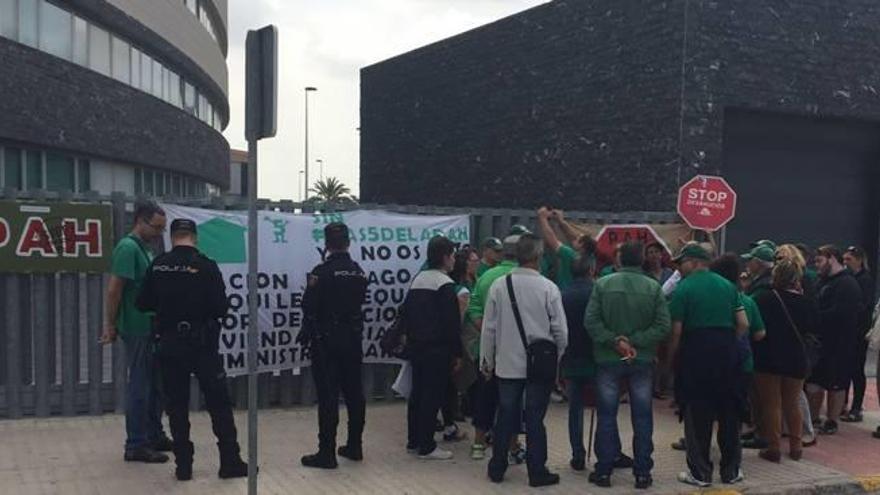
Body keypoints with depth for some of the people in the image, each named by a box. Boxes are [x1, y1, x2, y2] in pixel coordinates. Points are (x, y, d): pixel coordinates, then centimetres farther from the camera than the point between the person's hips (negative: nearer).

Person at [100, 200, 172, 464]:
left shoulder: (143, 249, 14)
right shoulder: (128, 248, -15)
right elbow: (114, 290, -18)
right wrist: (111, 327, -15)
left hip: (149, 328, 9)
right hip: (137, 329, -9)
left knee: (155, 384, 16)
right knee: (140, 387, -2)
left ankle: (155, 436, 27)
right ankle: (136, 446, 6)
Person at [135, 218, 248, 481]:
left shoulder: (158, 265, 0)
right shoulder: (206, 266, -10)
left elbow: (143, 304, 6)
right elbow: (221, 307, -12)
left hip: (170, 343, 3)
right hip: (202, 343, -3)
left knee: (177, 405, 10)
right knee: (219, 403, 6)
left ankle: (183, 465, 11)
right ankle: (230, 462, 8)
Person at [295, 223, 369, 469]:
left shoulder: (322, 272, -14)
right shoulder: (359, 272, 6)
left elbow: (310, 307, -14)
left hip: (326, 341, -6)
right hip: (353, 338, 6)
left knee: (328, 396, -4)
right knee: (354, 393, 13)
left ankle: (327, 452, -1)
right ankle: (354, 446, 22)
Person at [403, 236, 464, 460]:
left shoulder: (417, 279, 11)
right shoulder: (445, 284, -14)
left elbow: (406, 312, 16)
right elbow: (452, 323, -17)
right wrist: (457, 353, -11)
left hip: (416, 346, 8)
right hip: (437, 349, -8)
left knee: (417, 392, 14)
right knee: (433, 395, -2)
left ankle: (413, 441, 22)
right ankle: (426, 447, 2)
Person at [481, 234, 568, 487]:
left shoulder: (499, 286, -5)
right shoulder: (548, 288, -11)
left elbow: (489, 328, 0)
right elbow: (560, 330, -6)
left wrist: (487, 361, 12)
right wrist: (556, 356, 11)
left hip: (507, 364, 2)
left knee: (506, 417, 13)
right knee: (535, 419, 6)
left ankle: (497, 468, 22)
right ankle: (537, 472, 14)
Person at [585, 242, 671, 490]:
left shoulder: (603, 284, -7)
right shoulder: (654, 287, -5)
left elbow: (591, 321, -13)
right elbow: (663, 326, -10)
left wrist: (615, 341, -12)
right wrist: (635, 342, -11)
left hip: (608, 359, 0)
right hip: (643, 361, 0)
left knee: (607, 416, 8)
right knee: (642, 417, 9)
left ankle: (604, 471, 12)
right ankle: (642, 473, 12)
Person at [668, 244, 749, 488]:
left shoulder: (683, 288, -7)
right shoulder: (727, 285, 7)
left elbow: (676, 330, -11)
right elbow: (743, 324, 3)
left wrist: (672, 354, 2)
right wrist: (727, 343, 15)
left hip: (696, 352, -4)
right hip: (727, 353, 4)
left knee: (697, 416, 4)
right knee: (728, 413, 13)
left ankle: (700, 473, 9)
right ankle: (731, 470, 21)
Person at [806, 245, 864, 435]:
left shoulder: (847, 284, -15)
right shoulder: (826, 282, 15)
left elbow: (838, 314, -26)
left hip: (839, 344, -8)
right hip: (822, 341, 9)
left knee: (836, 385, 4)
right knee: (814, 383, 11)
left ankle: (831, 422, 14)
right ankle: (812, 419, 20)